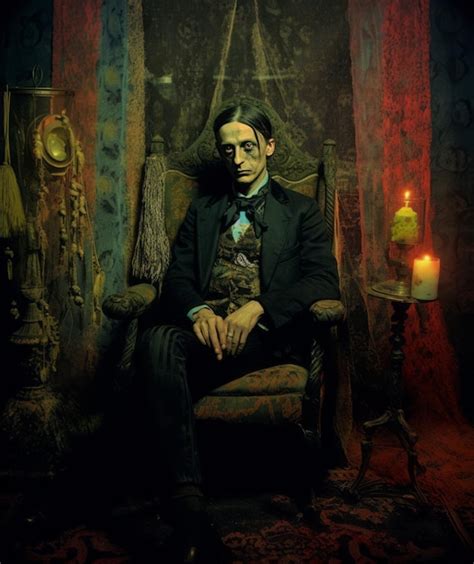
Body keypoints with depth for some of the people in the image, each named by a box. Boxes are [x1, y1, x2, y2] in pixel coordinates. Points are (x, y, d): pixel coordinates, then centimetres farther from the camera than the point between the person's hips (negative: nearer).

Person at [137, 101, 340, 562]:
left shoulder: (300, 210, 18)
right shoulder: (201, 211, 27)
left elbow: (323, 280, 1)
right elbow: (176, 278, 13)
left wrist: (258, 307, -18)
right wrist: (199, 311, -12)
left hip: (268, 333, -3)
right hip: (206, 327, 3)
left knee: (164, 349, -35)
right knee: (158, 339, -35)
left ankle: (185, 492, -23)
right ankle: (186, 497, -34)